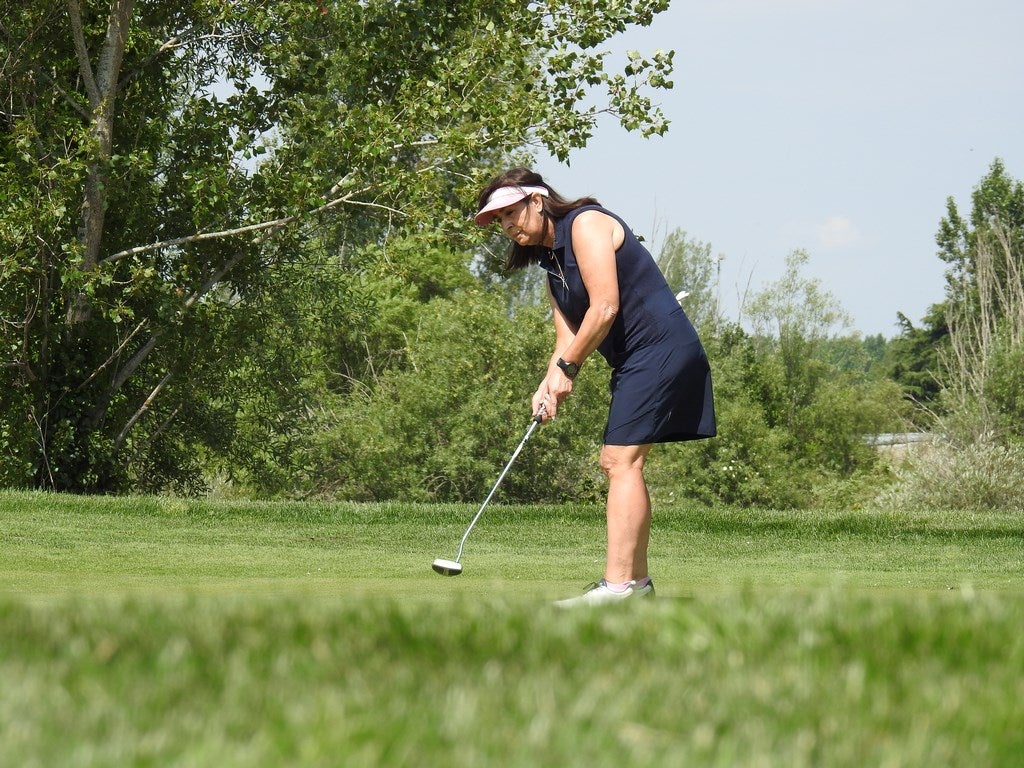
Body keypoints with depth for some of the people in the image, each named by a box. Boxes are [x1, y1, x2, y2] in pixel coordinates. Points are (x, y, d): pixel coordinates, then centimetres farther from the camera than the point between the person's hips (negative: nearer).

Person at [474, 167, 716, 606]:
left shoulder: (586, 223, -8)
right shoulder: (552, 263, 20)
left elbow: (605, 308, -16)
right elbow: (568, 338, 14)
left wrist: (566, 369, -10)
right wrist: (549, 385, -5)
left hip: (660, 350, -10)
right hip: (635, 363, 10)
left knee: (622, 460, -16)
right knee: (615, 463, 11)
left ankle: (617, 585, -22)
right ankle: (637, 579, 17)